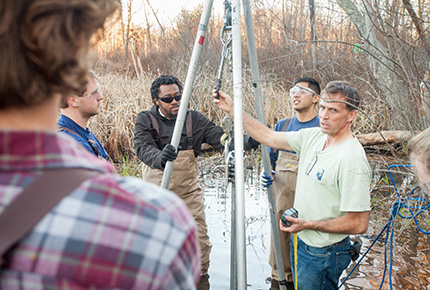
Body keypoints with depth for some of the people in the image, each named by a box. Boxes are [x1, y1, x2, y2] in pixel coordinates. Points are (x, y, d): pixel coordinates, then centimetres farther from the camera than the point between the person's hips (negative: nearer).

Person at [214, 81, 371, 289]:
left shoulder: (353, 159, -25)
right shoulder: (313, 136, -1)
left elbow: (359, 224, -24)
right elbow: (268, 137, 4)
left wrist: (308, 224, -23)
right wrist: (232, 109, 0)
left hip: (323, 255, -8)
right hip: (300, 241, 8)